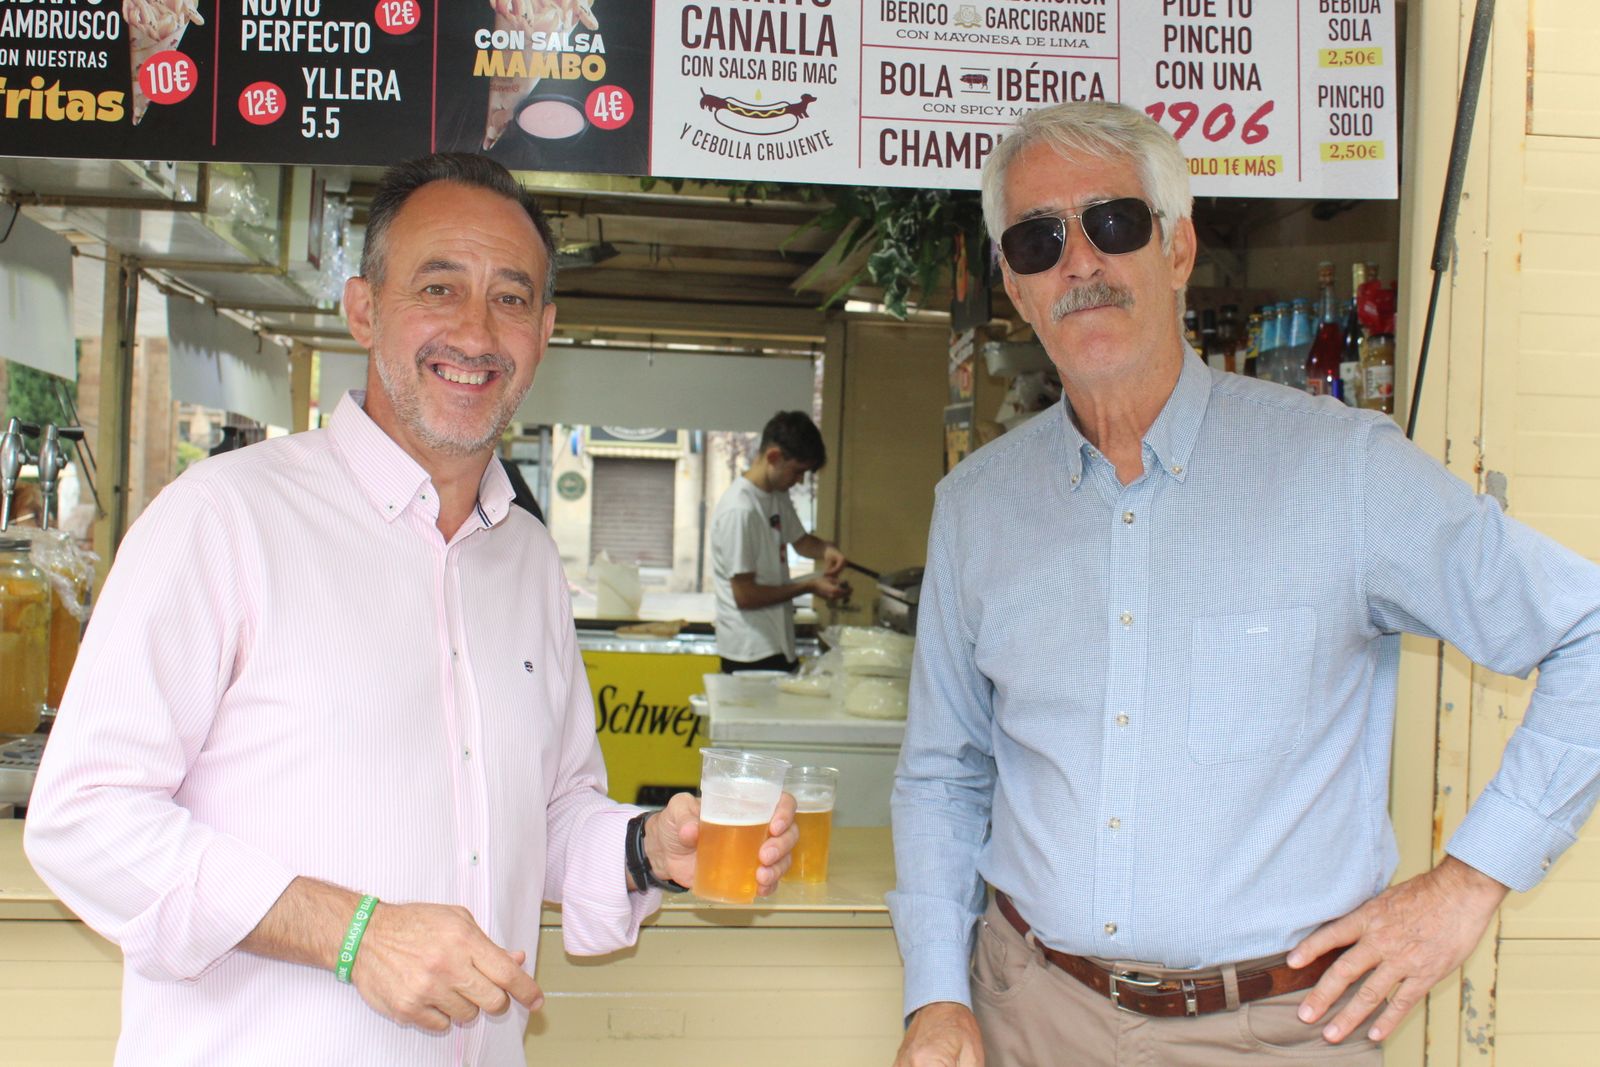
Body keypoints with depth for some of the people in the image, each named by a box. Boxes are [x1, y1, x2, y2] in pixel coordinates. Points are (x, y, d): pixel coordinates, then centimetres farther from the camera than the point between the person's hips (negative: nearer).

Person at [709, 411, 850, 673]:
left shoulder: (778, 496, 6)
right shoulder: (740, 510, -21)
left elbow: (799, 539, 25)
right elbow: (744, 595, -20)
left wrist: (826, 549, 2)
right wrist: (809, 587, -13)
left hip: (776, 645, 9)